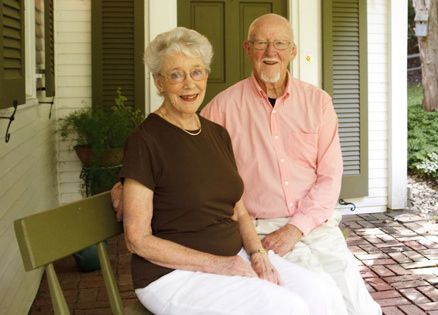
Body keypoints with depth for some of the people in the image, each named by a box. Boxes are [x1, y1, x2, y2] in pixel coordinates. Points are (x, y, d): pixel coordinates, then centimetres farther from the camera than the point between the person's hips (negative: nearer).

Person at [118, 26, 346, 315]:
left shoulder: (218, 134, 10)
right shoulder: (145, 140, -11)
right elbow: (138, 239, -12)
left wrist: (258, 253, -5)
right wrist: (216, 264, -17)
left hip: (235, 256, 6)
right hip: (174, 274, -6)